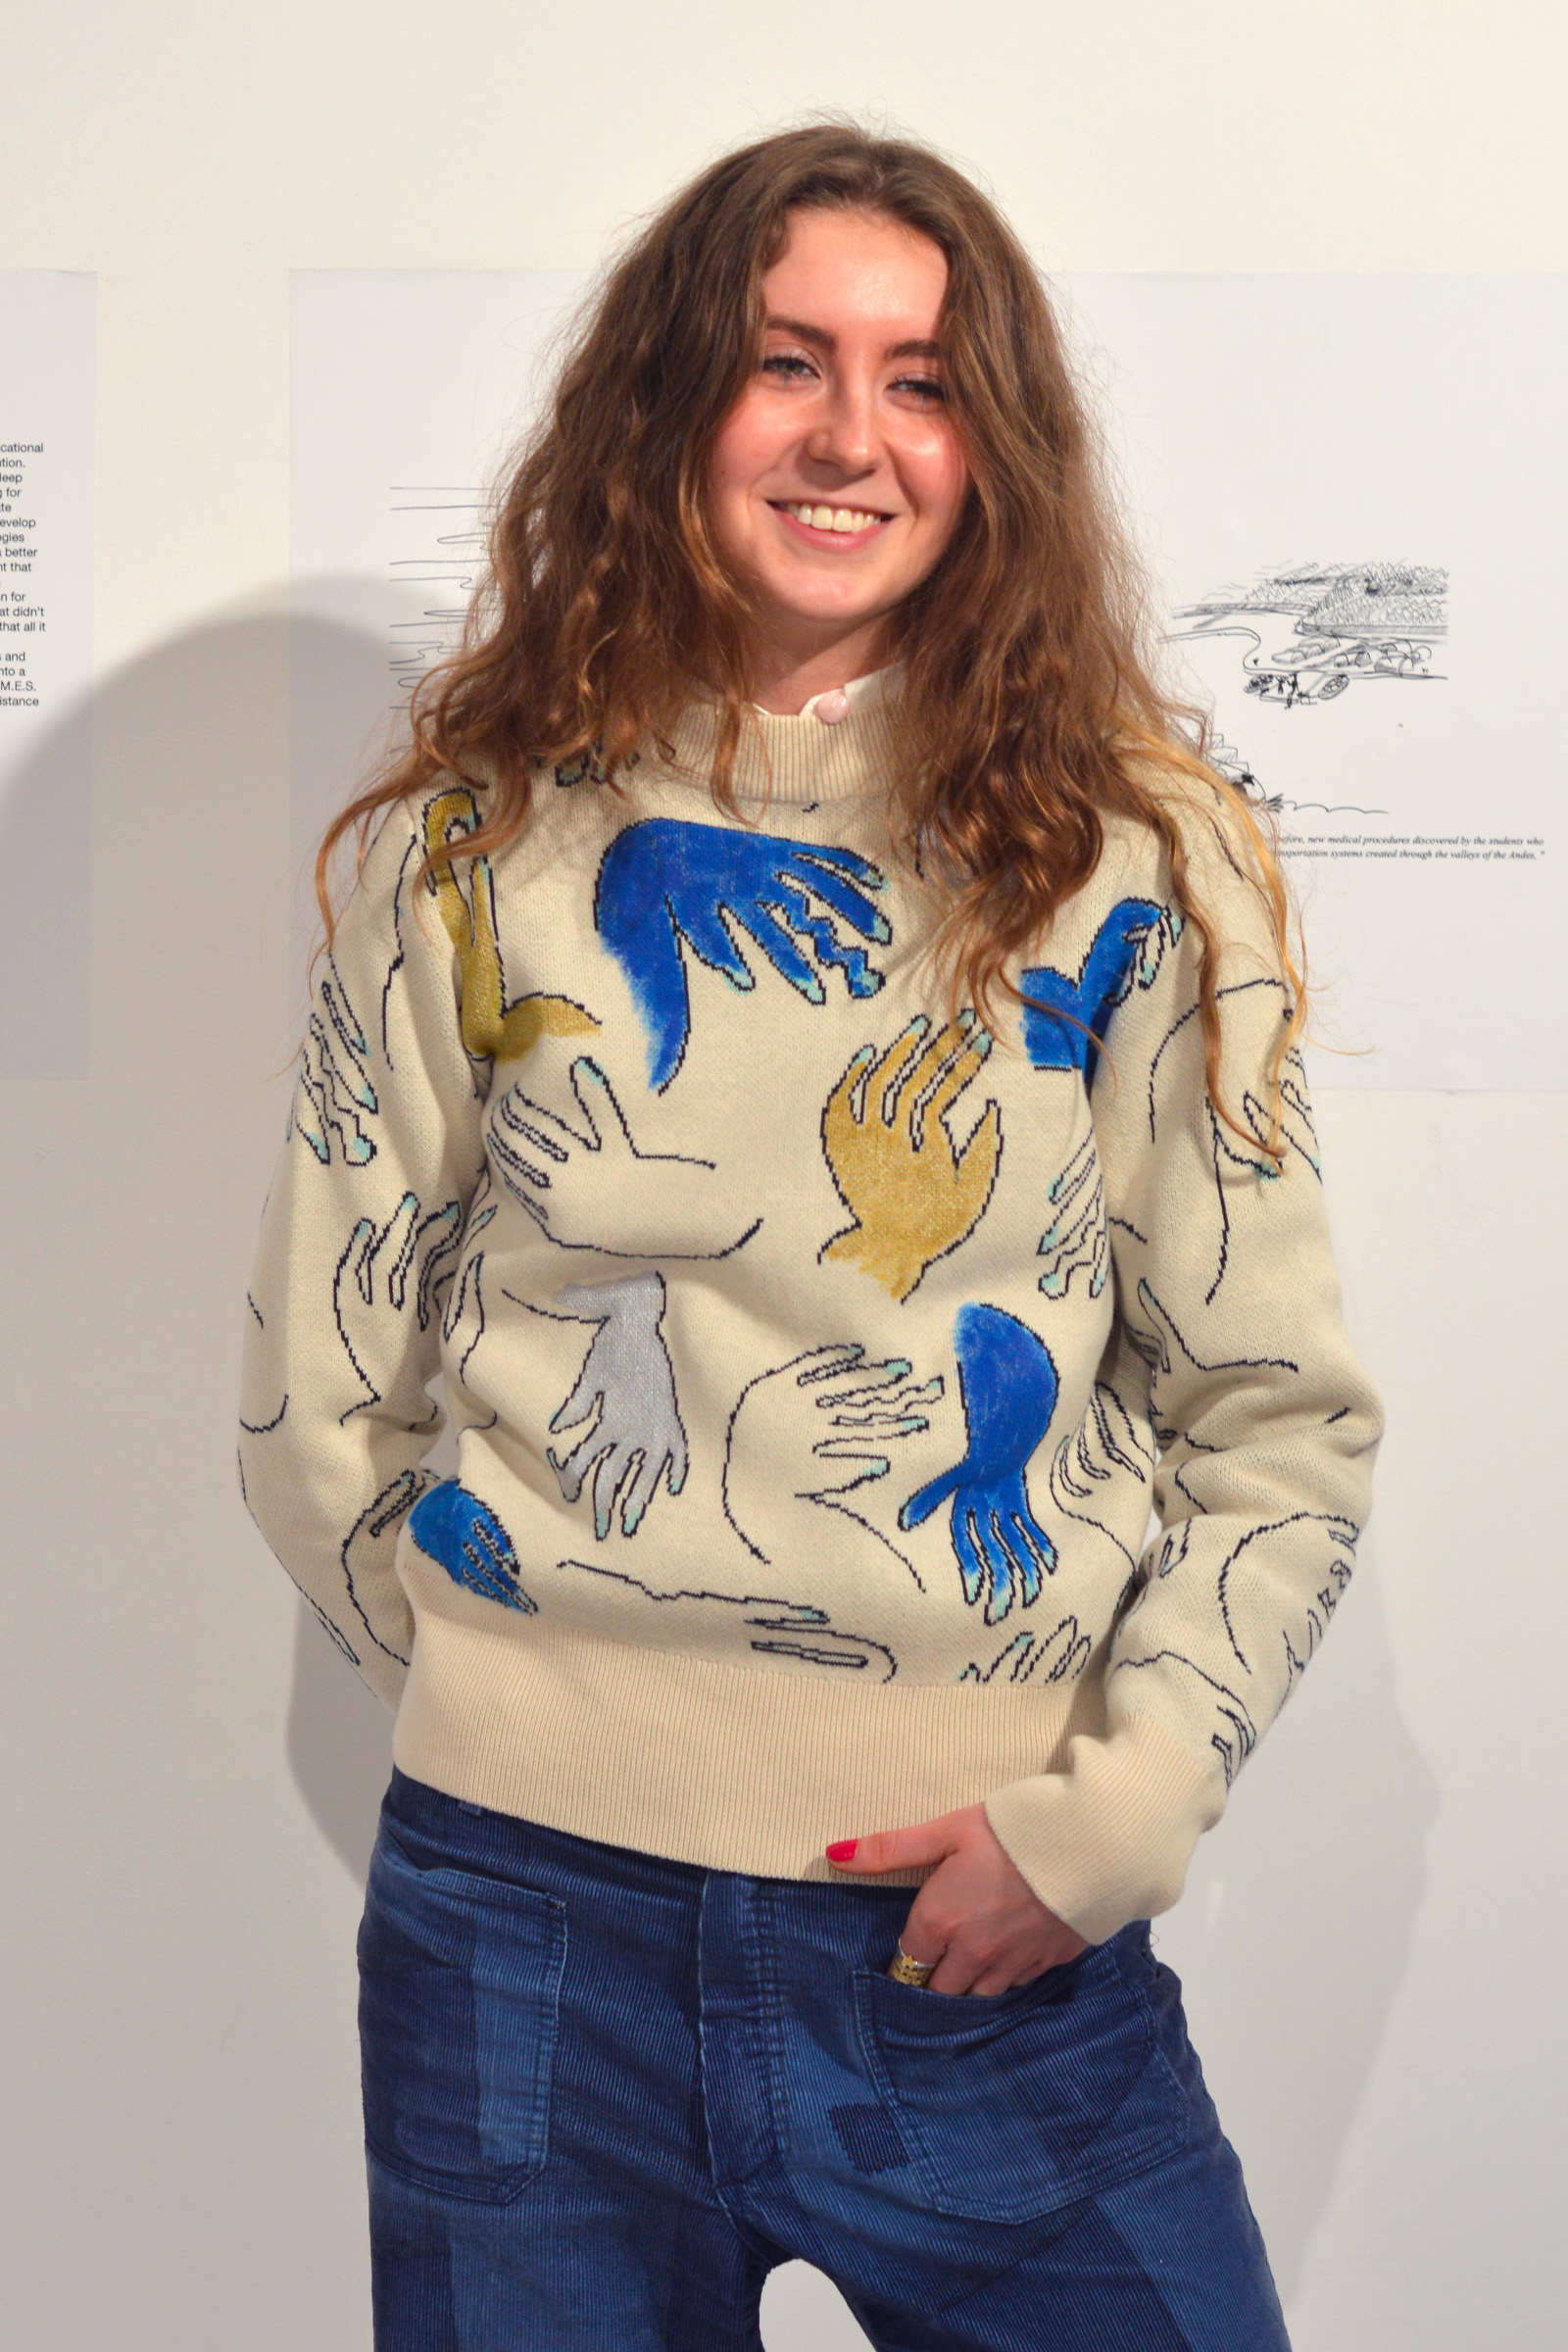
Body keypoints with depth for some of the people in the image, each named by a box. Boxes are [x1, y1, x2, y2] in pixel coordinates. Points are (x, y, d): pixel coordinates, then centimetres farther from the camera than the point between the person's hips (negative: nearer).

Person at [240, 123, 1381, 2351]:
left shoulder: (1137, 865, 1)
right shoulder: (473, 848, 2)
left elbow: (1283, 1420, 2)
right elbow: (322, 1408, 6)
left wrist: (1116, 1804, -7)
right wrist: (541, 1724, 3)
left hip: (1007, 1952, 0)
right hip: (533, 1935, 0)